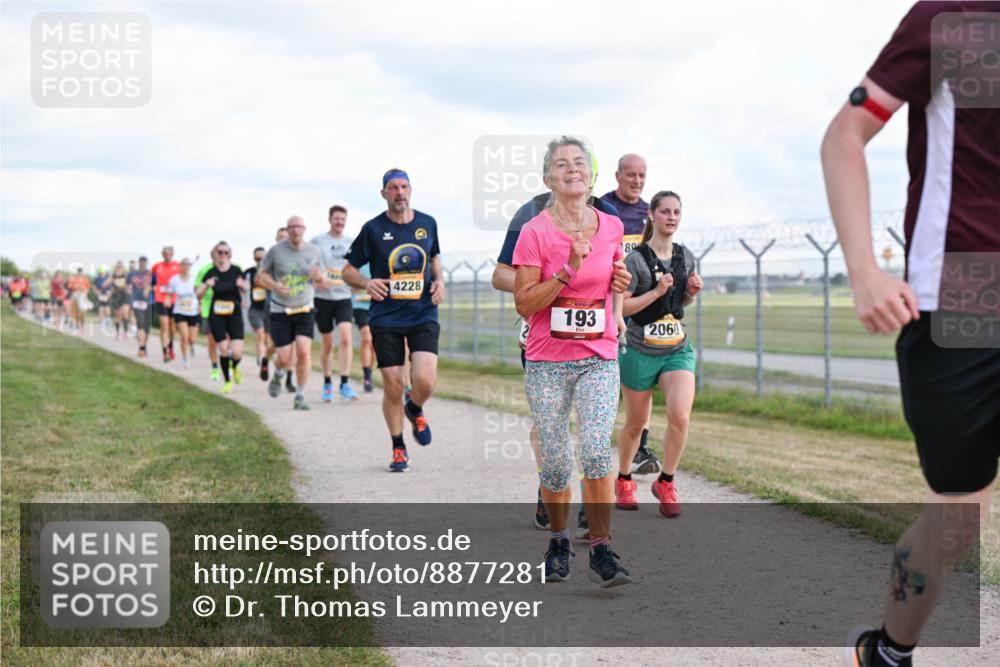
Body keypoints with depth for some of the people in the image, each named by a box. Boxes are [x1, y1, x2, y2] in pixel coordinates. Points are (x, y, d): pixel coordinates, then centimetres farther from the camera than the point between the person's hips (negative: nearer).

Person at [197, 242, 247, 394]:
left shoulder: (236, 271, -4)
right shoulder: (211, 273, -2)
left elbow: (245, 290, 10)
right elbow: (199, 295, -3)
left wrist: (242, 286, -12)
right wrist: (207, 285, -21)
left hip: (234, 314, -1)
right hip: (216, 316, 1)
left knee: (237, 352, -11)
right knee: (223, 349, -2)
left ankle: (234, 368, 25)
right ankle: (227, 381, 17)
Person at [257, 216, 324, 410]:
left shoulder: (313, 251, 3)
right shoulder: (275, 251, -5)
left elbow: (321, 282, 13)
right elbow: (260, 276, 2)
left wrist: (318, 277, -12)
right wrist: (275, 285, -18)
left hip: (305, 310, 1)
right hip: (281, 312, -1)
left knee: (304, 352, -14)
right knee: (284, 358, -4)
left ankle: (300, 397, -1)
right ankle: (277, 376, 34)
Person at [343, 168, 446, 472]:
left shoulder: (427, 223, 6)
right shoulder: (373, 229, -2)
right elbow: (348, 270, 6)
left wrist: (439, 280, 4)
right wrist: (367, 283, -15)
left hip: (423, 315, 1)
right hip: (385, 319, -1)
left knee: (425, 380, -16)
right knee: (393, 386, -1)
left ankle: (415, 410, 21)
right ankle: (398, 449, 19)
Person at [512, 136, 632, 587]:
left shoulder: (611, 227, 4)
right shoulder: (535, 233, -7)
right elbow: (523, 304, -10)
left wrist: (617, 312, 11)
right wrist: (568, 270, -19)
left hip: (599, 359, 1)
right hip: (547, 363, -1)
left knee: (597, 452, -16)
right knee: (556, 464, 3)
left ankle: (601, 551, -8)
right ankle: (558, 541, 27)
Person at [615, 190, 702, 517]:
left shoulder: (686, 257, 5)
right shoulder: (635, 259, -11)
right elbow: (620, 307, -13)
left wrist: (692, 292, -2)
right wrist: (657, 292, -20)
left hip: (678, 349, 3)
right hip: (640, 351, -3)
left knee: (680, 417, -18)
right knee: (636, 423, 11)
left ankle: (666, 483, 1)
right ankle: (624, 481, 36)